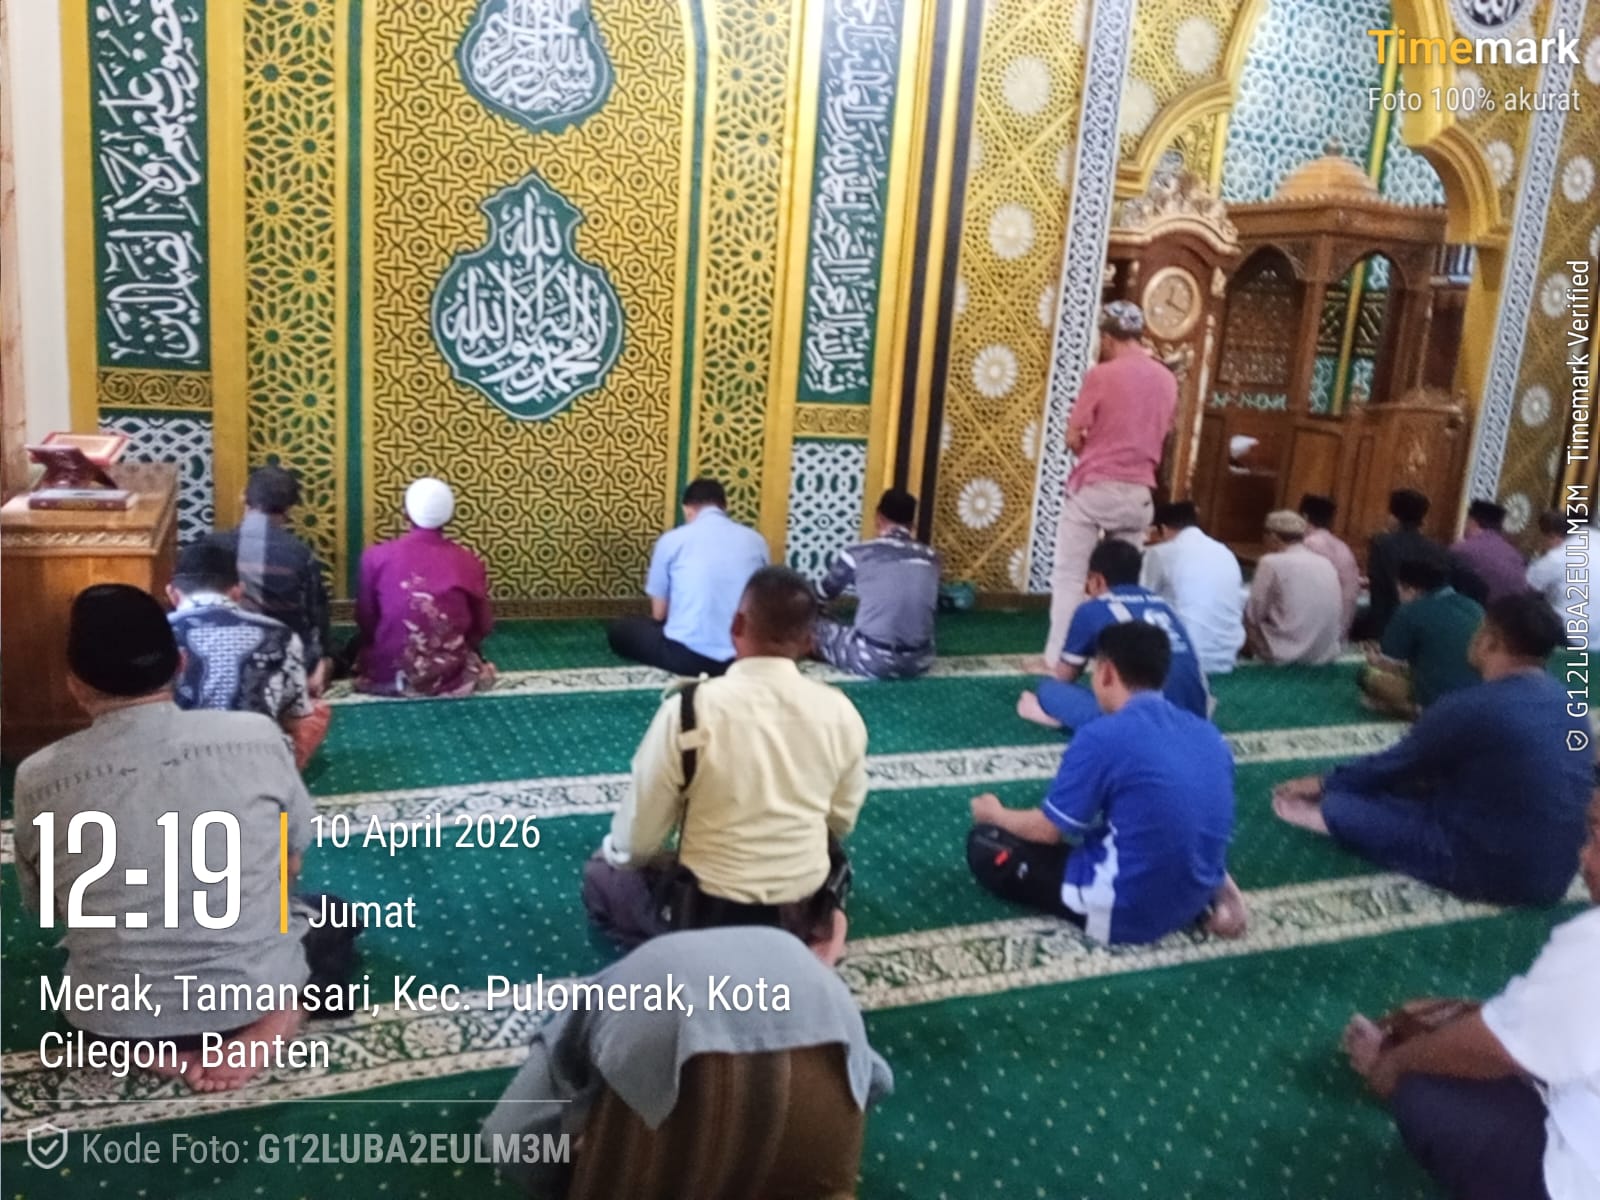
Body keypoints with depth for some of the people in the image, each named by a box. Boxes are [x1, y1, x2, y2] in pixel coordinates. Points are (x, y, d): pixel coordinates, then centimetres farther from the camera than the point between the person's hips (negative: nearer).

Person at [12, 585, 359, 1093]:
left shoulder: (37, 778, -12)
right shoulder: (256, 736, -15)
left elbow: (43, 903, 6)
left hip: (114, 1023, 2)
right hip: (252, 992, -2)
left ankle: (158, 1044, 8)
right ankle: (273, 1021, 1)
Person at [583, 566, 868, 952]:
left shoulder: (689, 707, -21)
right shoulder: (841, 712, -10)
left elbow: (639, 836, -12)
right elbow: (842, 822, 5)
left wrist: (615, 851, 12)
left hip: (708, 915, -5)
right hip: (805, 915, 5)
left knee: (603, 874, 22)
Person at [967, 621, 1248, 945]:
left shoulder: (1102, 738, -19)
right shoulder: (1207, 733, 1)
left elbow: (1049, 830, -8)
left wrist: (996, 813, 11)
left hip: (1127, 910, -7)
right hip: (1197, 894, 7)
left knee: (984, 843, 6)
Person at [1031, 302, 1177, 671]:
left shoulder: (1102, 374, -11)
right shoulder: (1167, 380, 6)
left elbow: (1073, 438, -8)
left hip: (1093, 487, -5)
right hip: (1138, 492, 5)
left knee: (1069, 576, 3)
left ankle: (1056, 658, 4)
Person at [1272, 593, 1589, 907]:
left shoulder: (1471, 708, -20)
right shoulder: (1565, 700, 4)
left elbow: (1396, 764, -5)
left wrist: (1325, 784, 11)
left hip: (1493, 870, -8)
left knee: (1338, 805, -3)